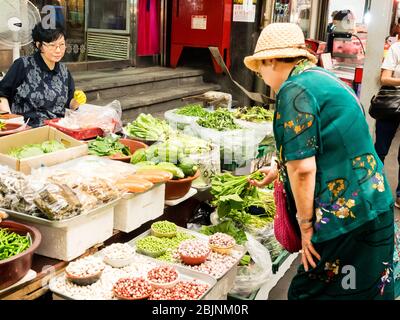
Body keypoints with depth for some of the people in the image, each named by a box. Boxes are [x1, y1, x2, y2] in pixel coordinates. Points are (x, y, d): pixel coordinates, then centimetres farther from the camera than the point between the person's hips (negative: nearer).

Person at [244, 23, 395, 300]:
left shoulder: (295, 89, -14)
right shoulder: (325, 79, 15)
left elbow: (303, 167, -21)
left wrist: (305, 224, -11)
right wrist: (278, 170, 38)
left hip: (346, 219, -9)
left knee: (311, 290, 6)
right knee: (366, 289, 19)